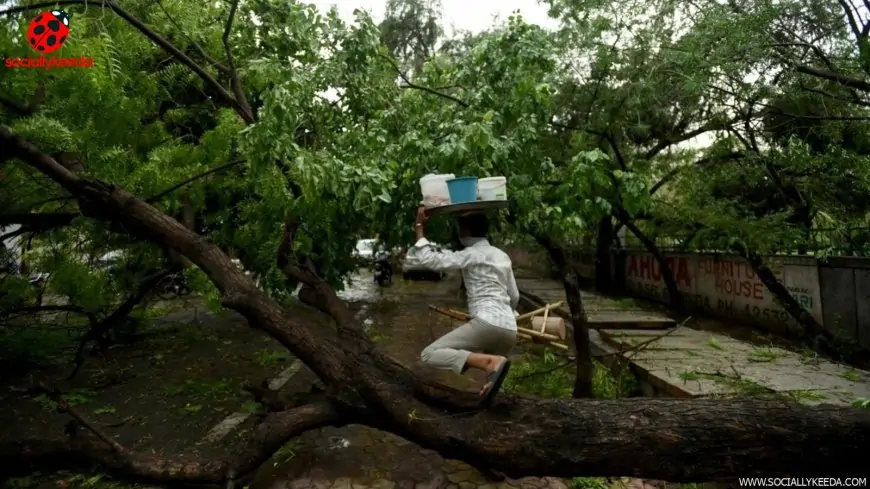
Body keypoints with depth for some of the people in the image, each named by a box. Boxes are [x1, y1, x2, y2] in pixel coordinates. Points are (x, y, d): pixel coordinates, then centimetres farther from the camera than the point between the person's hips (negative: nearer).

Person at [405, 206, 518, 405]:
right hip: (510, 331, 8)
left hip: (487, 324, -8)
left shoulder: (471, 254, -1)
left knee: (430, 354, -9)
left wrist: (420, 226, 4)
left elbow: (429, 260, -7)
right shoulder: (502, 256, 21)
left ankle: (493, 362, -24)